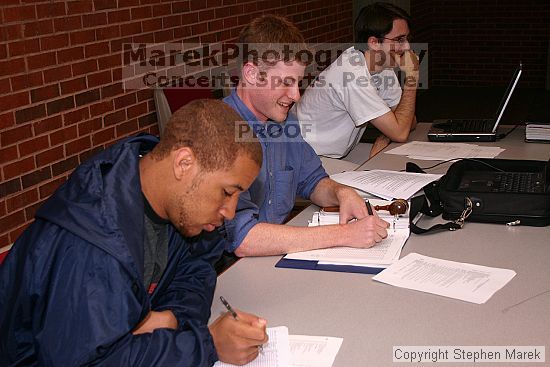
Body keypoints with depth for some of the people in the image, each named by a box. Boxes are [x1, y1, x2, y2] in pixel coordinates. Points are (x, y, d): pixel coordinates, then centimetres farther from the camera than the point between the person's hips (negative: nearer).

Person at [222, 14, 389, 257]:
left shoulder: (283, 121, 6)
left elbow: (312, 180, 20)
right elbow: (242, 238, -28)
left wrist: (342, 193, -4)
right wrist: (344, 235, -26)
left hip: (280, 253, 7)